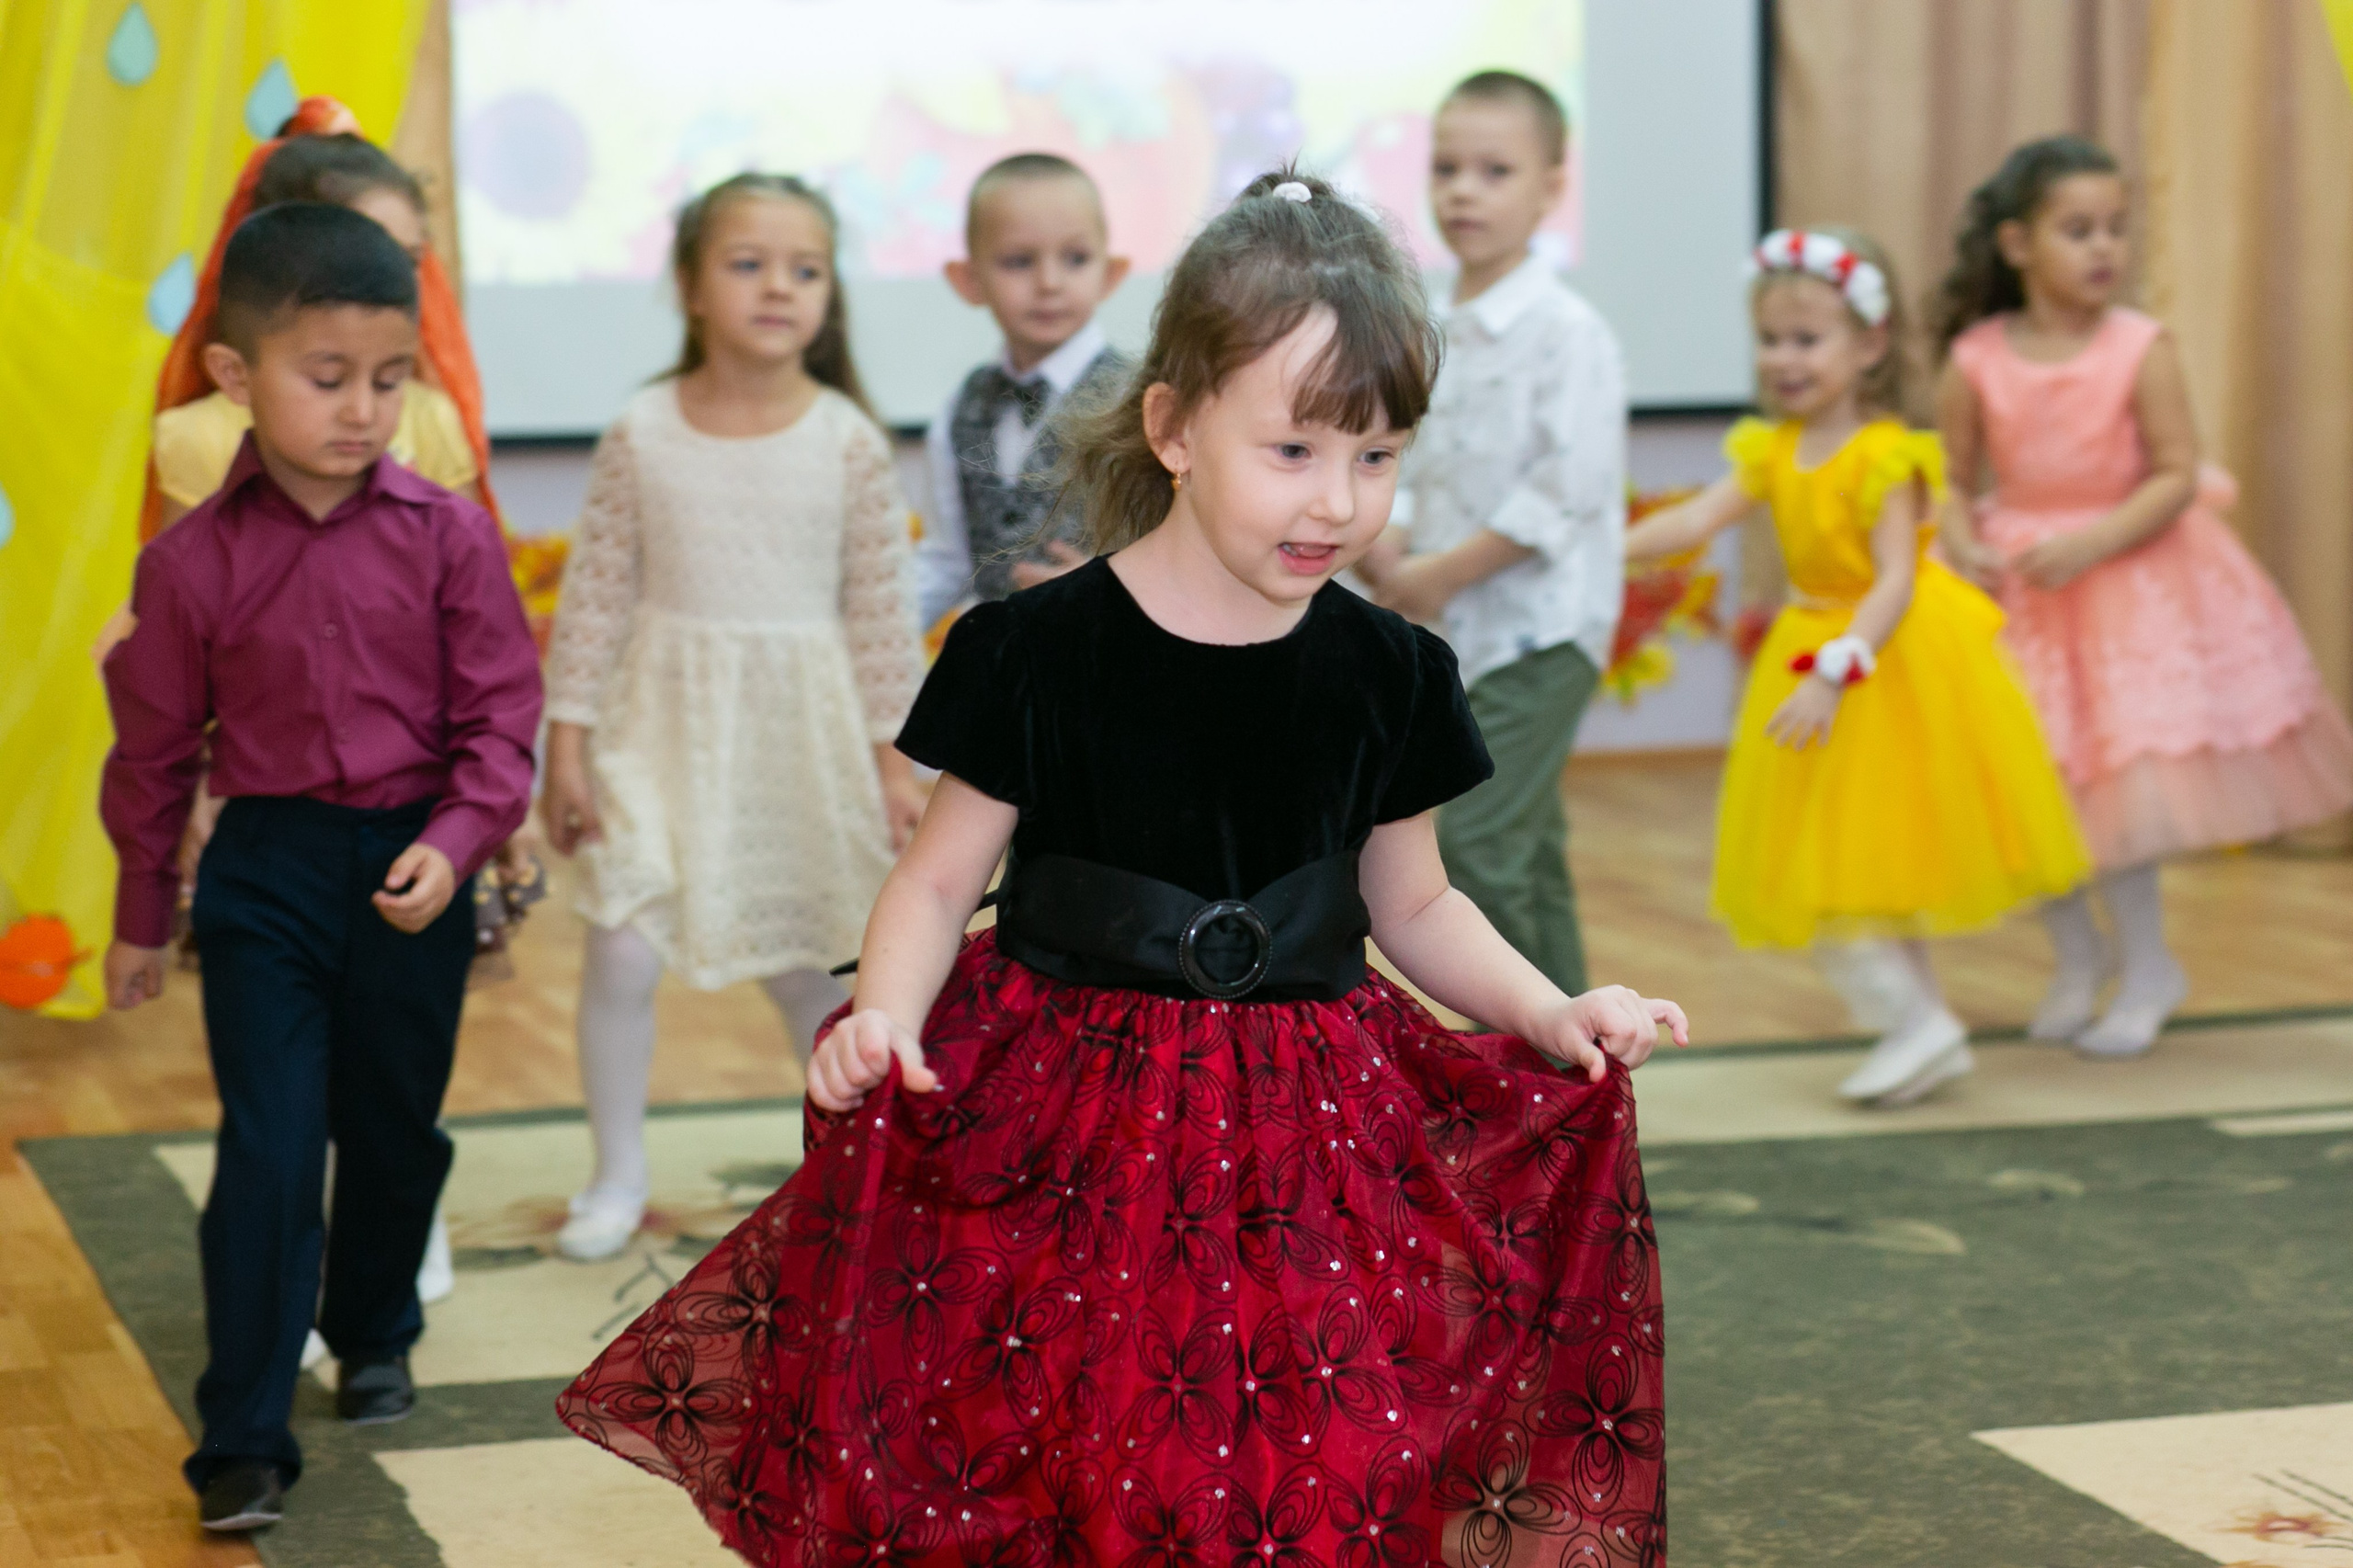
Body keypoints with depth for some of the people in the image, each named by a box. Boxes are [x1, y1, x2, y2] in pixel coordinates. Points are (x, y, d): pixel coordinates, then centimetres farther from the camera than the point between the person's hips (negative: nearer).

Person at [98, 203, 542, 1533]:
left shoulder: (449, 538, -6)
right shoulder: (194, 560, -7)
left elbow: (500, 714, -3)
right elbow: (155, 748, 3)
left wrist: (456, 843, -19)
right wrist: (143, 916, 10)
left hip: (413, 873, 1)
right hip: (266, 868, -1)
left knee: (396, 1134, 17)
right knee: (268, 1152, -5)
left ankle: (375, 1335, 43)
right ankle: (246, 1441, 1)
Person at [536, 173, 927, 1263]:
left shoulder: (848, 442, -6)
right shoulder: (643, 434, -5)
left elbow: (879, 609, -1)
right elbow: (596, 594, -1)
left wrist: (895, 761, -1)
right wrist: (567, 742, -3)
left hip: (800, 733, 0)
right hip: (666, 722, 0)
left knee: (804, 968, 10)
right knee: (622, 953, -6)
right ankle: (618, 1173, 15)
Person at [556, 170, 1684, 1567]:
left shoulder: (1386, 674, 2)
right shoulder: (1043, 651, -7)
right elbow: (941, 878, -1)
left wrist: (1555, 1015, -1)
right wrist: (886, 1017, -19)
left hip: (1313, 1139, 3)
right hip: (1069, 1130, -2)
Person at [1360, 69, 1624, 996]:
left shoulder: (1566, 331, -13)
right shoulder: (1439, 337, 11)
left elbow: (1568, 487, -20)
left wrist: (1442, 573, -18)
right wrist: (1393, 561, -2)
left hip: (1541, 633, -8)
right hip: (1464, 636, 8)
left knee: (1473, 841, -16)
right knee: (1525, 858, 14)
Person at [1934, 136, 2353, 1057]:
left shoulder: (2141, 350, -13)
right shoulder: (1974, 361, -7)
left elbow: (2176, 478, -13)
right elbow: (1953, 481, 2)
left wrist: (2091, 543, -24)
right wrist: (1962, 543, -17)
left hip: (2135, 583, -2)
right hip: (2016, 593, 3)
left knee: (2120, 785, -6)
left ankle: (2147, 970, 15)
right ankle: (2079, 960, 29)